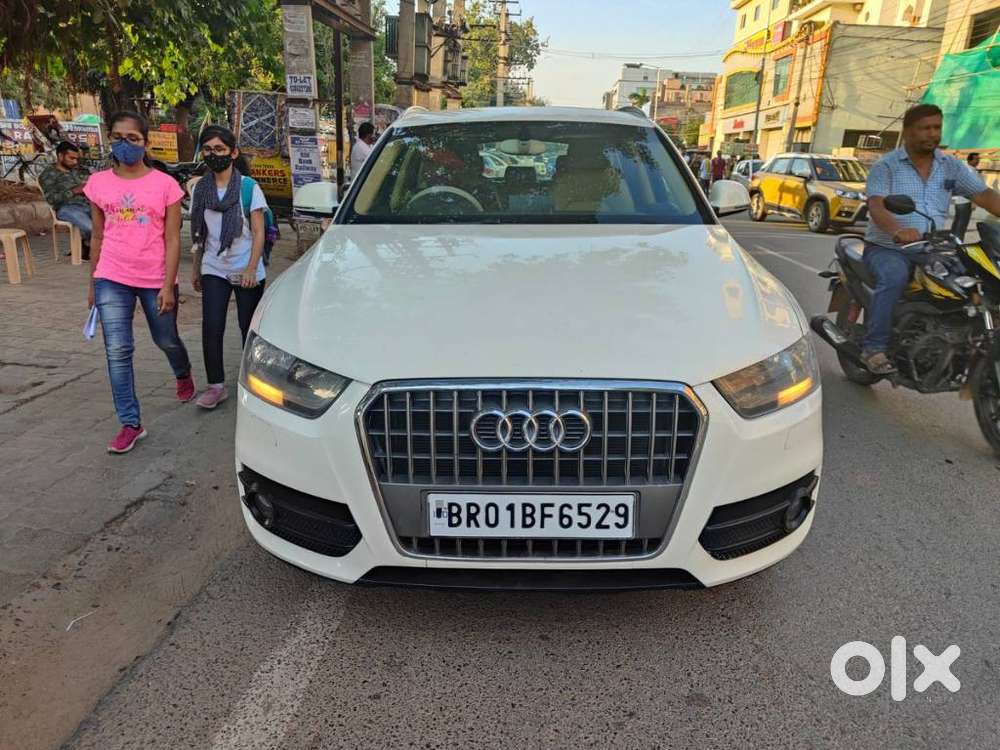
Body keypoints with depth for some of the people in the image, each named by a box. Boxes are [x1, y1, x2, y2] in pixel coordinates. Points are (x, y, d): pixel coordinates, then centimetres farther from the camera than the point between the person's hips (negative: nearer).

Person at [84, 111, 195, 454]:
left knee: (166, 340, 16)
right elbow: (97, 236, 10)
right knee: (118, 351, -1)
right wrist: (92, 282, 11)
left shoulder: (165, 184, -5)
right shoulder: (98, 183, 3)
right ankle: (131, 424, 7)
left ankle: (183, 375, 50)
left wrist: (167, 285, -11)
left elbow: (172, 240, -6)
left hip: (155, 280, -2)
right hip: (111, 280, 2)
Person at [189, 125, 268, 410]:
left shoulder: (249, 188, -6)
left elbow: (258, 233, -8)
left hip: (246, 272, -3)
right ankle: (216, 386, 5)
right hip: (213, 270, 3)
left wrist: (251, 269, -16)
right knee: (211, 328, -5)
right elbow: (199, 233, 13)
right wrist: (196, 269, 13)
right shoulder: (201, 189, 7)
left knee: (249, 329, 5)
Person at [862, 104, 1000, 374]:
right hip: (887, 249, -5)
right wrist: (897, 231, -38)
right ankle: (874, 348, -30)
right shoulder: (886, 165, -2)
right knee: (895, 277, -36)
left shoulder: (951, 167, 13)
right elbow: (876, 205, -18)